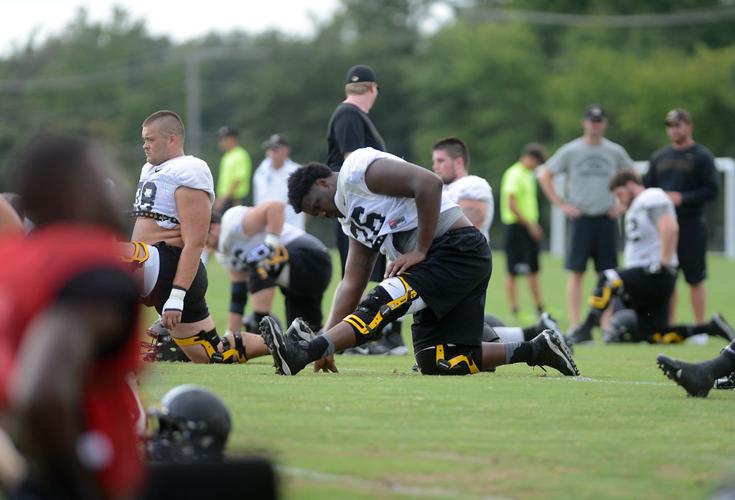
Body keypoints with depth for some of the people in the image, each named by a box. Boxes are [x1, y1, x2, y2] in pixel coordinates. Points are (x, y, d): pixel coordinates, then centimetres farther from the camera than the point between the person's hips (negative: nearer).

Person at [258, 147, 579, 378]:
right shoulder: (351, 219, 25)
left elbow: (429, 184, -17)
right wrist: (327, 344, 10)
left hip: (457, 248, -10)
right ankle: (536, 350, 11)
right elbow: (352, 284, 21)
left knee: (383, 304, -23)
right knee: (438, 364, 2)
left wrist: (420, 251, -15)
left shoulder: (357, 170, -4)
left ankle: (300, 355, -36)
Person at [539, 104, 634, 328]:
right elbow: (545, 176, 5)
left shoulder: (615, 152, 7)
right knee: (576, 272, -6)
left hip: (607, 218, 2)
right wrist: (561, 205, -2)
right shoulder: (570, 151, 0)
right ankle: (575, 325, -6)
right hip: (580, 218, -2)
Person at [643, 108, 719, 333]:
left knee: (695, 279, -1)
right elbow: (647, 187, 18)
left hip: (691, 224, -5)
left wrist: (682, 198, -17)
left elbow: (711, 190, -8)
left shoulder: (702, 156, -2)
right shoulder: (659, 157, 14)